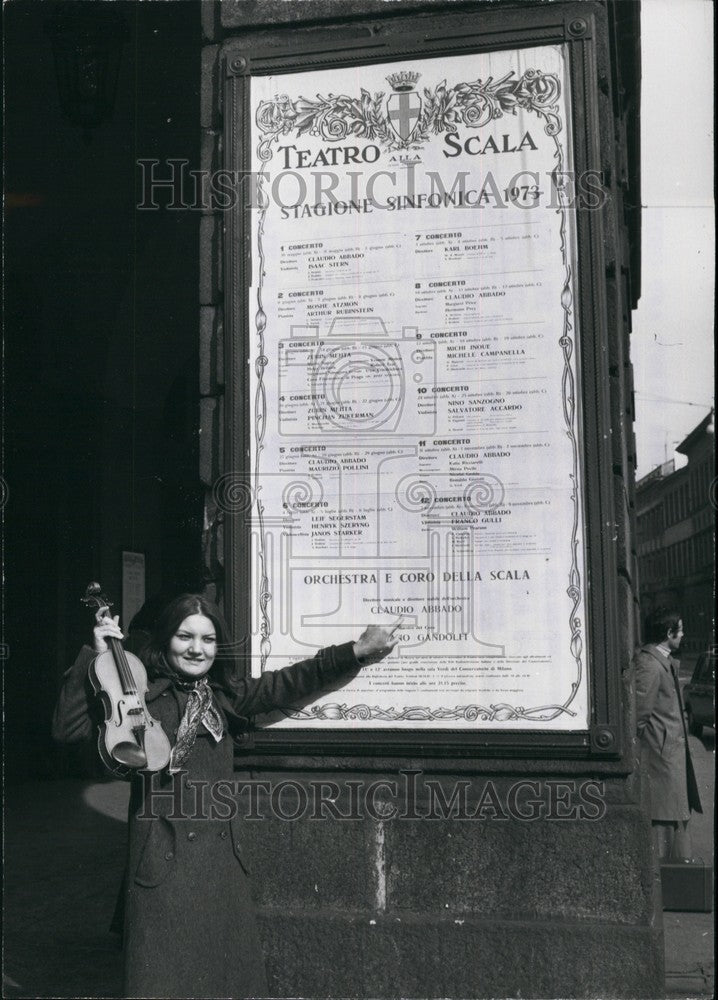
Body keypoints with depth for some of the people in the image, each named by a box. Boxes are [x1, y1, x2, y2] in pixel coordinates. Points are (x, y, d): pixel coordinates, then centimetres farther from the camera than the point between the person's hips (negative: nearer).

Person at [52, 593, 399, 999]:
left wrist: (355, 653, -17)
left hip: (223, 854, 4)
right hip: (162, 855, -4)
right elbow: (68, 729, -9)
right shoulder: (140, 695, -1)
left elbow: (289, 682, -4)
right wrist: (93, 659, -14)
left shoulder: (227, 696, 9)